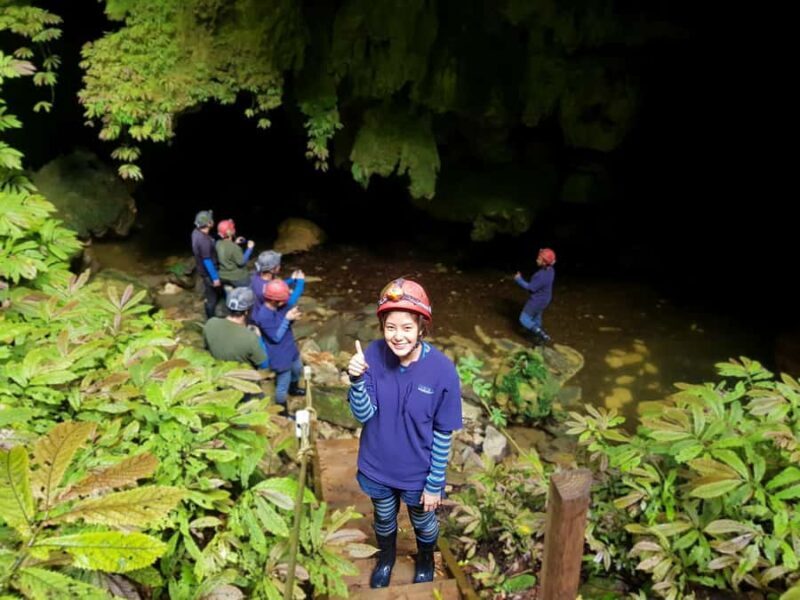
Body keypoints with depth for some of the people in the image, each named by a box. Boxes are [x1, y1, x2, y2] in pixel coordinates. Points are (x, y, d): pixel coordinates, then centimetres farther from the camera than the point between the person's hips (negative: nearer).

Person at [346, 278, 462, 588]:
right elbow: (363, 414, -18)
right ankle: (386, 558, 60)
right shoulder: (373, 355, -21)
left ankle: (426, 561, 59)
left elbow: (443, 433, -16)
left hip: (419, 473, -1)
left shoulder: (442, 369, -26)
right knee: (384, 519, 29)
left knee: (423, 522, 27)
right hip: (378, 467, 2)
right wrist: (357, 379, -36)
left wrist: (434, 484, -10)